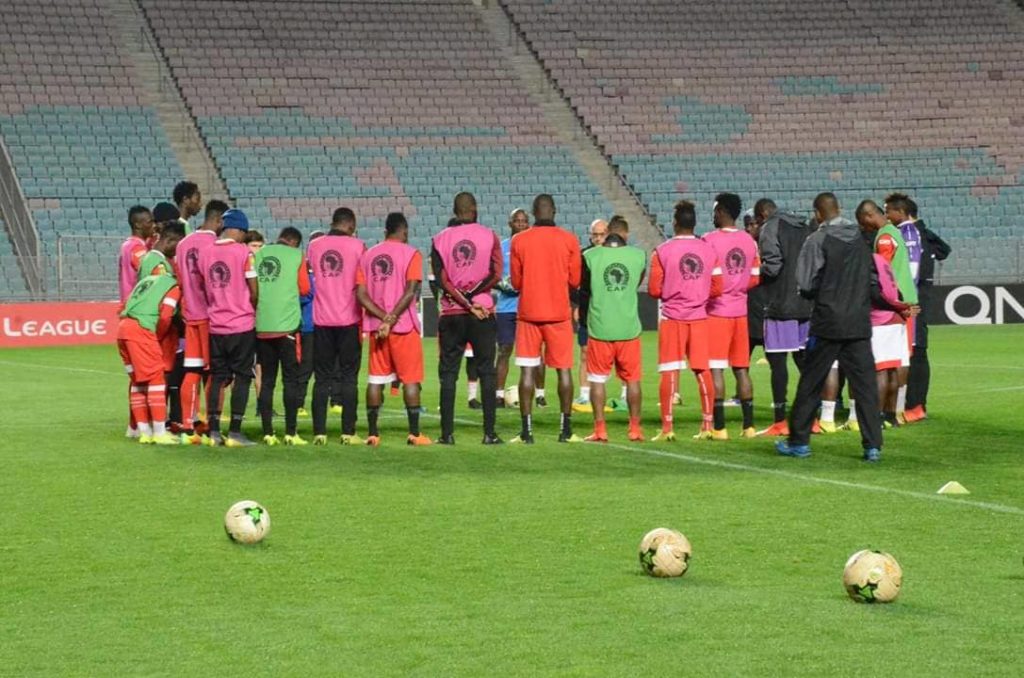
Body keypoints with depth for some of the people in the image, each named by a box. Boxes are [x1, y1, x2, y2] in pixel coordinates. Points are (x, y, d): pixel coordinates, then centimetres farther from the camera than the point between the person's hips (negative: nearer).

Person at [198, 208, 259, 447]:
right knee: (242, 377, 2)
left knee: (217, 377, 11)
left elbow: (203, 289, 8)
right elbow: (254, 290, -8)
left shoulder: (205, 253, 4)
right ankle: (234, 433, -1)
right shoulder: (244, 253, -10)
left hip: (215, 325, 4)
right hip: (242, 324, -4)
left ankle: (214, 431, 8)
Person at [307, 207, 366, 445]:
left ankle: (319, 432, 3)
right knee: (349, 378, 2)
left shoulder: (314, 246, 6)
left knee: (322, 378, 7)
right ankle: (348, 432, -1)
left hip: (321, 320, 3)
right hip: (349, 319, -3)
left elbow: (308, 282, 11)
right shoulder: (356, 245, -3)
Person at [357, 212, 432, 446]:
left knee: (375, 380, 8)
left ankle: (373, 433, 6)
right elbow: (411, 291, -15)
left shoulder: (367, 255, 10)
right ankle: (414, 433, -2)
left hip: (375, 326, 4)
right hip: (404, 325, -4)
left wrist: (383, 317, -6)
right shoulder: (411, 254, -4)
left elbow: (361, 294, 0)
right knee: (410, 379, 1)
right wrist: (391, 319, -15)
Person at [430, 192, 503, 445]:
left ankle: (447, 433, 1)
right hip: (483, 314, -1)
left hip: (451, 314, 1)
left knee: (448, 374, 5)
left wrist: (463, 301, -6)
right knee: (486, 372, 5)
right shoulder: (489, 236, 0)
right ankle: (489, 432, 1)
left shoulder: (440, 239, 2)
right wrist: (473, 297, -6)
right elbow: (496, 275, -8)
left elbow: (442, 280, -5)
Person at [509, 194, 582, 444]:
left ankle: (526, 430, -1)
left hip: (528, 313, 0)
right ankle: (566, 430, 5)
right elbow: (575, 281, 1)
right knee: (564, 369, 5)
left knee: (527, 370, 2)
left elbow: (516, 282, 3)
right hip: (559, 313, 0)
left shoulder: (519, 241, -2)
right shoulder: (568, 240, -2)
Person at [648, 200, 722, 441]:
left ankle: (667, 428, -3)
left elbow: (654, 290, -6)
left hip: (672, 317, -3)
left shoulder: (662, 251, -6)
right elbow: (717, 288, 4)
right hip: (699, 317, 3)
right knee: (702, 371, 8)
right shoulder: (709, 250, 2)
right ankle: (707, 425, 9)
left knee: (670, 372, -1)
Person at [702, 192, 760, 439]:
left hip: (716, 311, -5)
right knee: (741, 369, 11)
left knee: (716, 368, -3)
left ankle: (719, 427, -5)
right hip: (740, 311, 6)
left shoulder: (710, 241, -11)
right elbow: (755, 279, 10)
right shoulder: (749, 242, 6)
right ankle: (749, 425, 12)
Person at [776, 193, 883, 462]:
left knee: (810, 383, 7)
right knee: (865, 384, 3)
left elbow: (806, 284, -11)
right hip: (859, 323, 4)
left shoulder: (818, 240, -9)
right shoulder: (860, 239, 8)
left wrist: (819, 295, 8)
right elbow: (874, 279, 15)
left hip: (828, 322, -4)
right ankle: (873, 445, -2)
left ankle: (799, 441, 13)